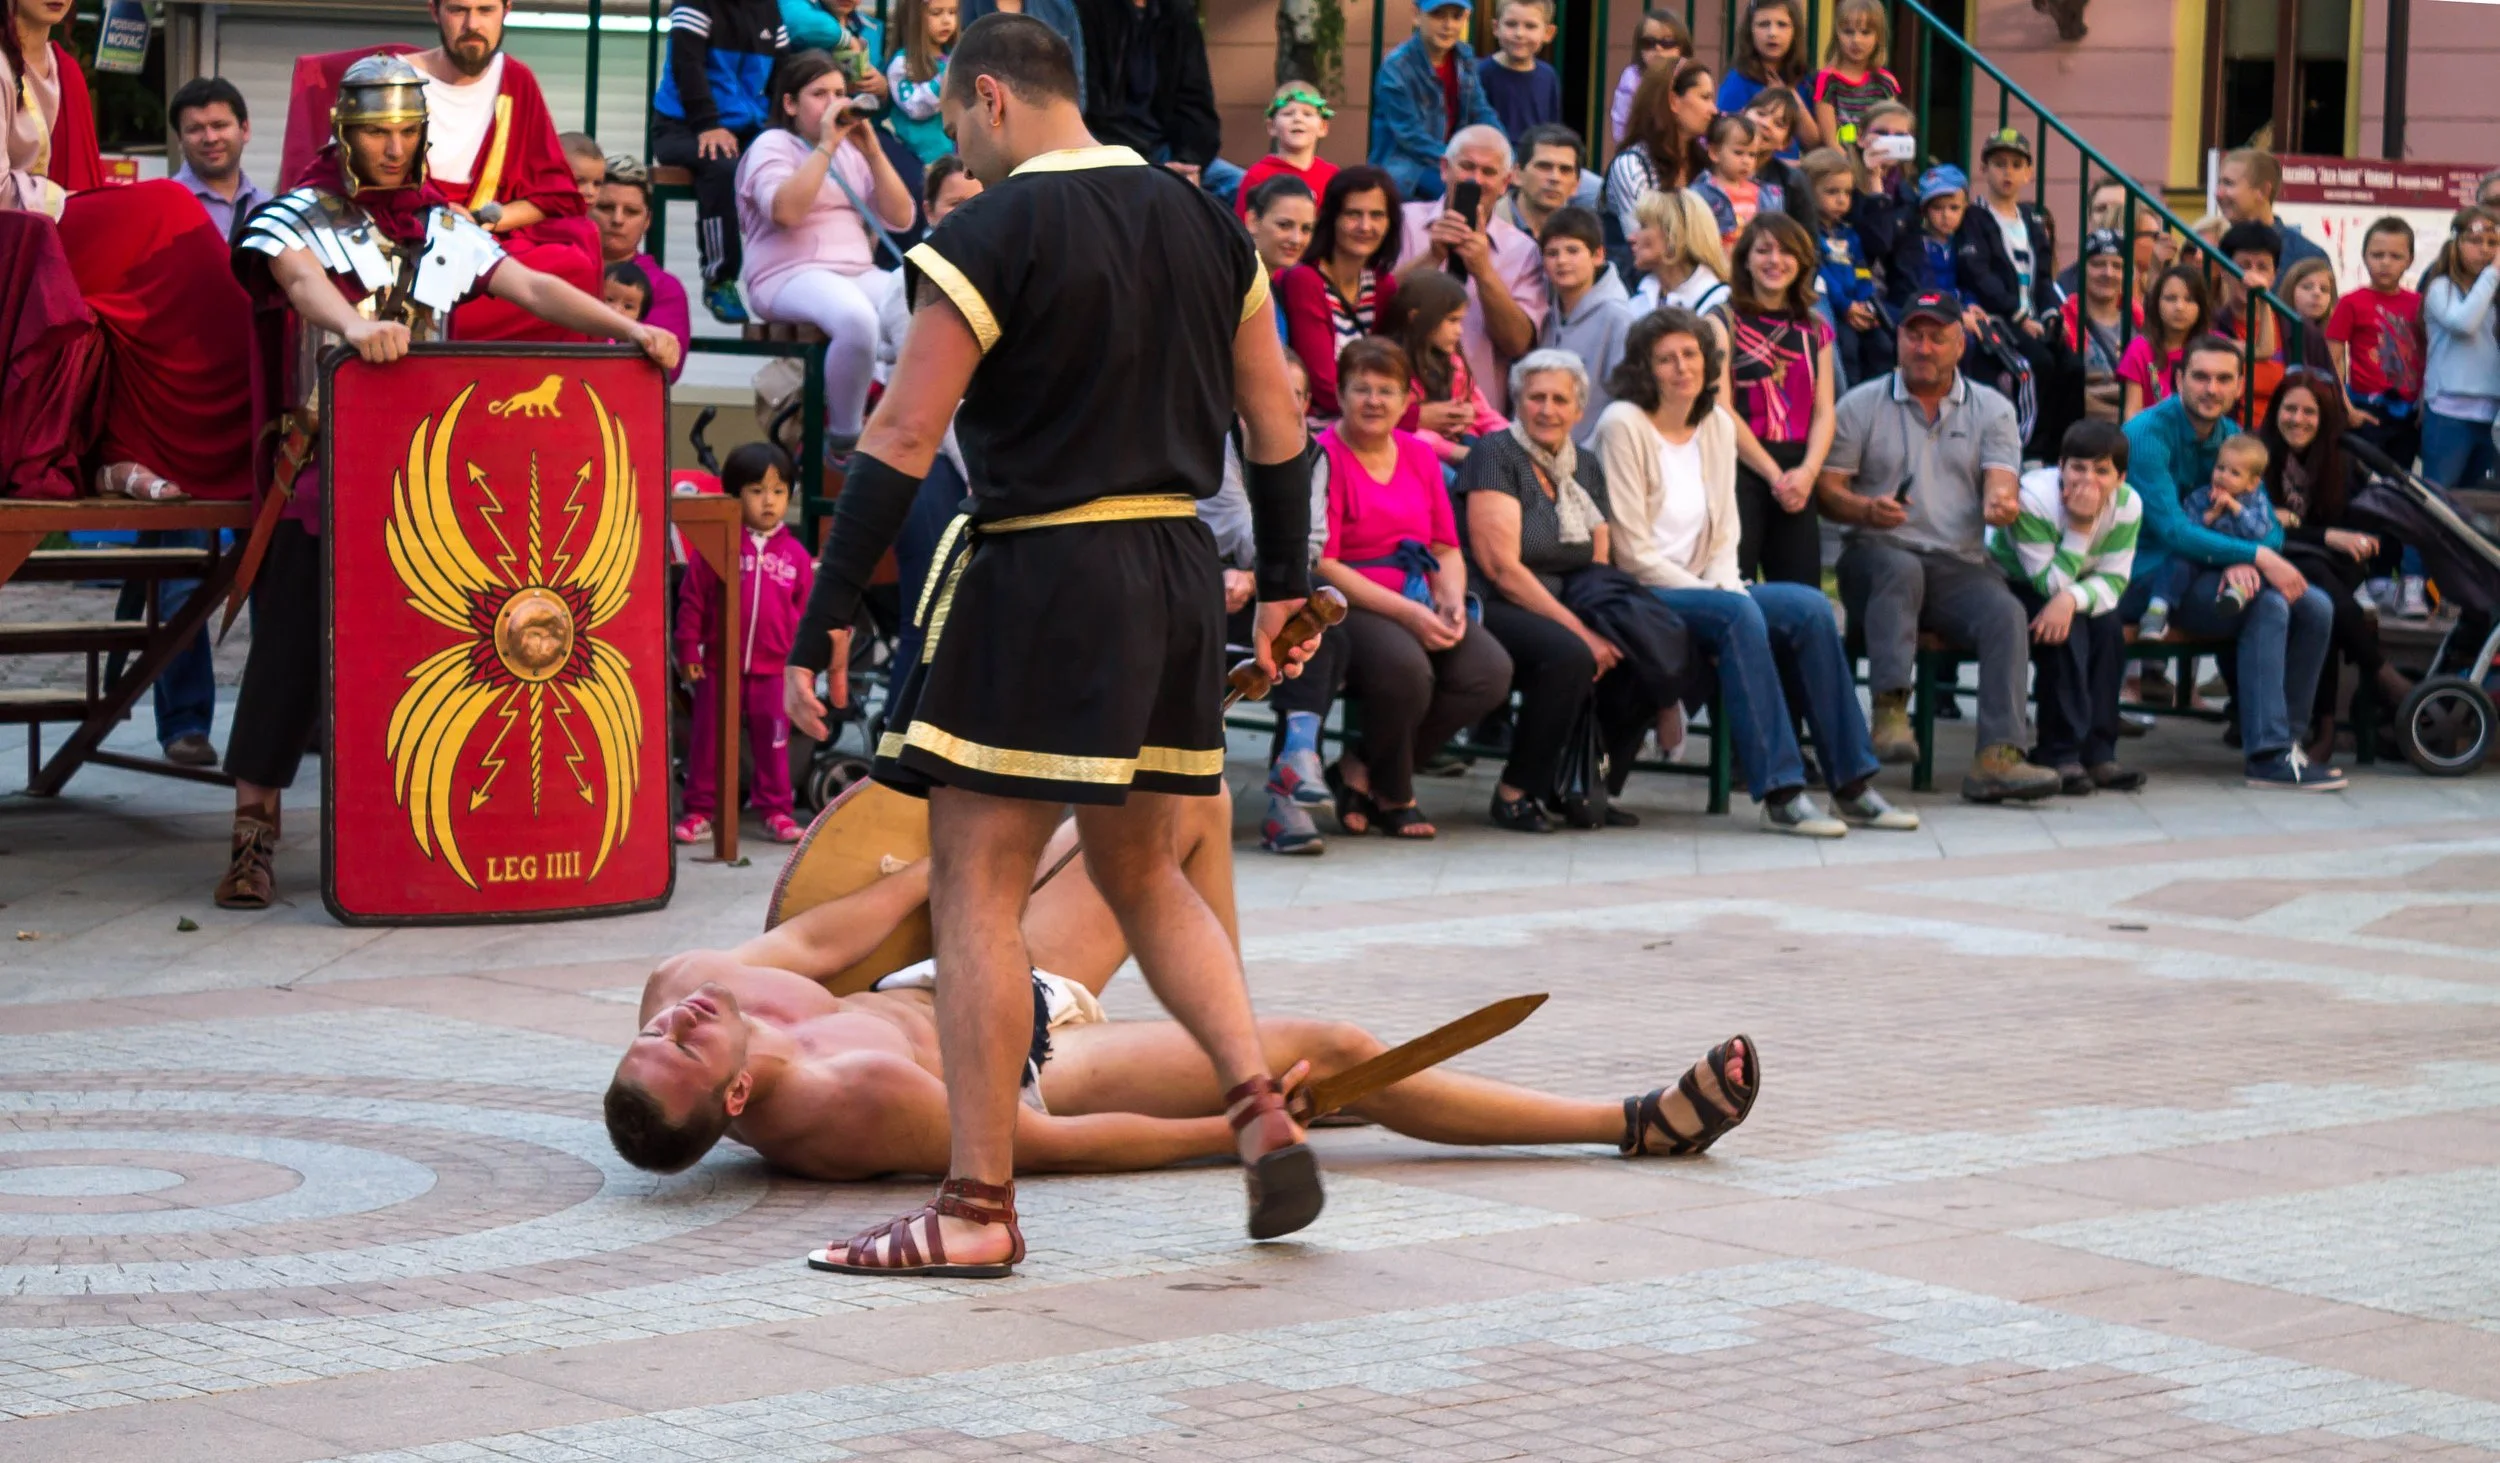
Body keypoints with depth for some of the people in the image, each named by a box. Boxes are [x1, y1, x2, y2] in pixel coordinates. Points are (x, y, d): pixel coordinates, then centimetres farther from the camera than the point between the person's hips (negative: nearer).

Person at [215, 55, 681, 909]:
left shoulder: (444, 229, 13)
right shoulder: (302, 215, 0)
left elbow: (533, 289, 5)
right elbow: (300, 277, -22)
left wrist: (629, 329, -11)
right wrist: (354, 326, -45)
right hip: (324, 463, -4)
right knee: (294, 640, -7)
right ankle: (253, 834, -4)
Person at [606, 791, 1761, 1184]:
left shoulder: (680, 986, -21)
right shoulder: (864, 1105, -38)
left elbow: (809, 943, -1)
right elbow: (1065, 1146, -28)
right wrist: (1241, 1135, -20)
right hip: (1034, 1063, -8)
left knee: (1192, 795, 7)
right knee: (1336, 1050, -13)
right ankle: (1638, 1124, 3)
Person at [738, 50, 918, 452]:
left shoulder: (852, 150, 21)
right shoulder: (773, 144, 5)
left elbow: (900, 218, 11)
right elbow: (784, 210, -17)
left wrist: (872, 152, 2)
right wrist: (826, 146, -14)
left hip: (857, 274, 6)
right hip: (788, 278, -6)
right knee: (856, 316, -39)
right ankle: (844, 438, -23)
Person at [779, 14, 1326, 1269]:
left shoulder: (991, 233, -10)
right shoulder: (1201, 218, 10)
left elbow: (902, 442, -15)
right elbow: (1277, 423, 14)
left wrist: (823, 625, -14)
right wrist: (1286, 583, 24)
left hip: (1037, 577, -7)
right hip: (1176, 571, 7)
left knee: (976, 886, -2)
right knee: (1141, 873, 21)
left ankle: (979, 1204, -2)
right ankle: (1263, 1108, 7)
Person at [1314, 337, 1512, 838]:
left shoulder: (1420, 455, 16)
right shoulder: (1324, 456, -5)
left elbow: (1447, 549, 17)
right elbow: (1322, 563, -12)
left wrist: (1452, 602, -5)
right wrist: (1406, 612, -17)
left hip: (1419, 603, 7)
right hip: (1349, 606, -7)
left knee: (1491, 671, -21)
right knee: (1405, 666, -37)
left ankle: (1362, 771, -7)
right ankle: (1394, 797, -6)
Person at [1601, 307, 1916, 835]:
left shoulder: (1717, 425, 12)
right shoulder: (1623, 426, -9)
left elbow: (1724, 532, 14)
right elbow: (1633, 552, -12)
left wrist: (1724, 584, -7)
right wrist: (1712, 594, -15)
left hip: (1704, 587, 7)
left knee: (1811, 608, -17)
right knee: (1737, 614, -34)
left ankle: (1851, 786, -15)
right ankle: (1779, 794, -35)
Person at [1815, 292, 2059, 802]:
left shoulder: (1991, 409, 14)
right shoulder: (1861, 405, 10)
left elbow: (2001, 486, 0)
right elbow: (1826, 490, 3)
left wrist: (2001, 505, -26)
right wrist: (1867, 509, -19)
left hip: (1959, 565, 2)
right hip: (1878, 554, -2)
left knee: (2007, 615, -28)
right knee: (1900, 568, -37)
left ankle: (1997, 759, -38)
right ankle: (1890, 712, -43)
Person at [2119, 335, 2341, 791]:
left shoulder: (2231, 437, 10)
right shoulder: (2149, 433, -14)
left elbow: (2270, 528, 5)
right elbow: (2171, 531, -24)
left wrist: (2245, 562, -19)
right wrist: (2257, 556, -27)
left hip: (2202, 571, 8)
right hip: (2149, 578, -8)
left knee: (2315, 607, -7)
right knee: (2269, 605, -27)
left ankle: (2287, 736, 0)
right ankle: (2268, 755, -28)